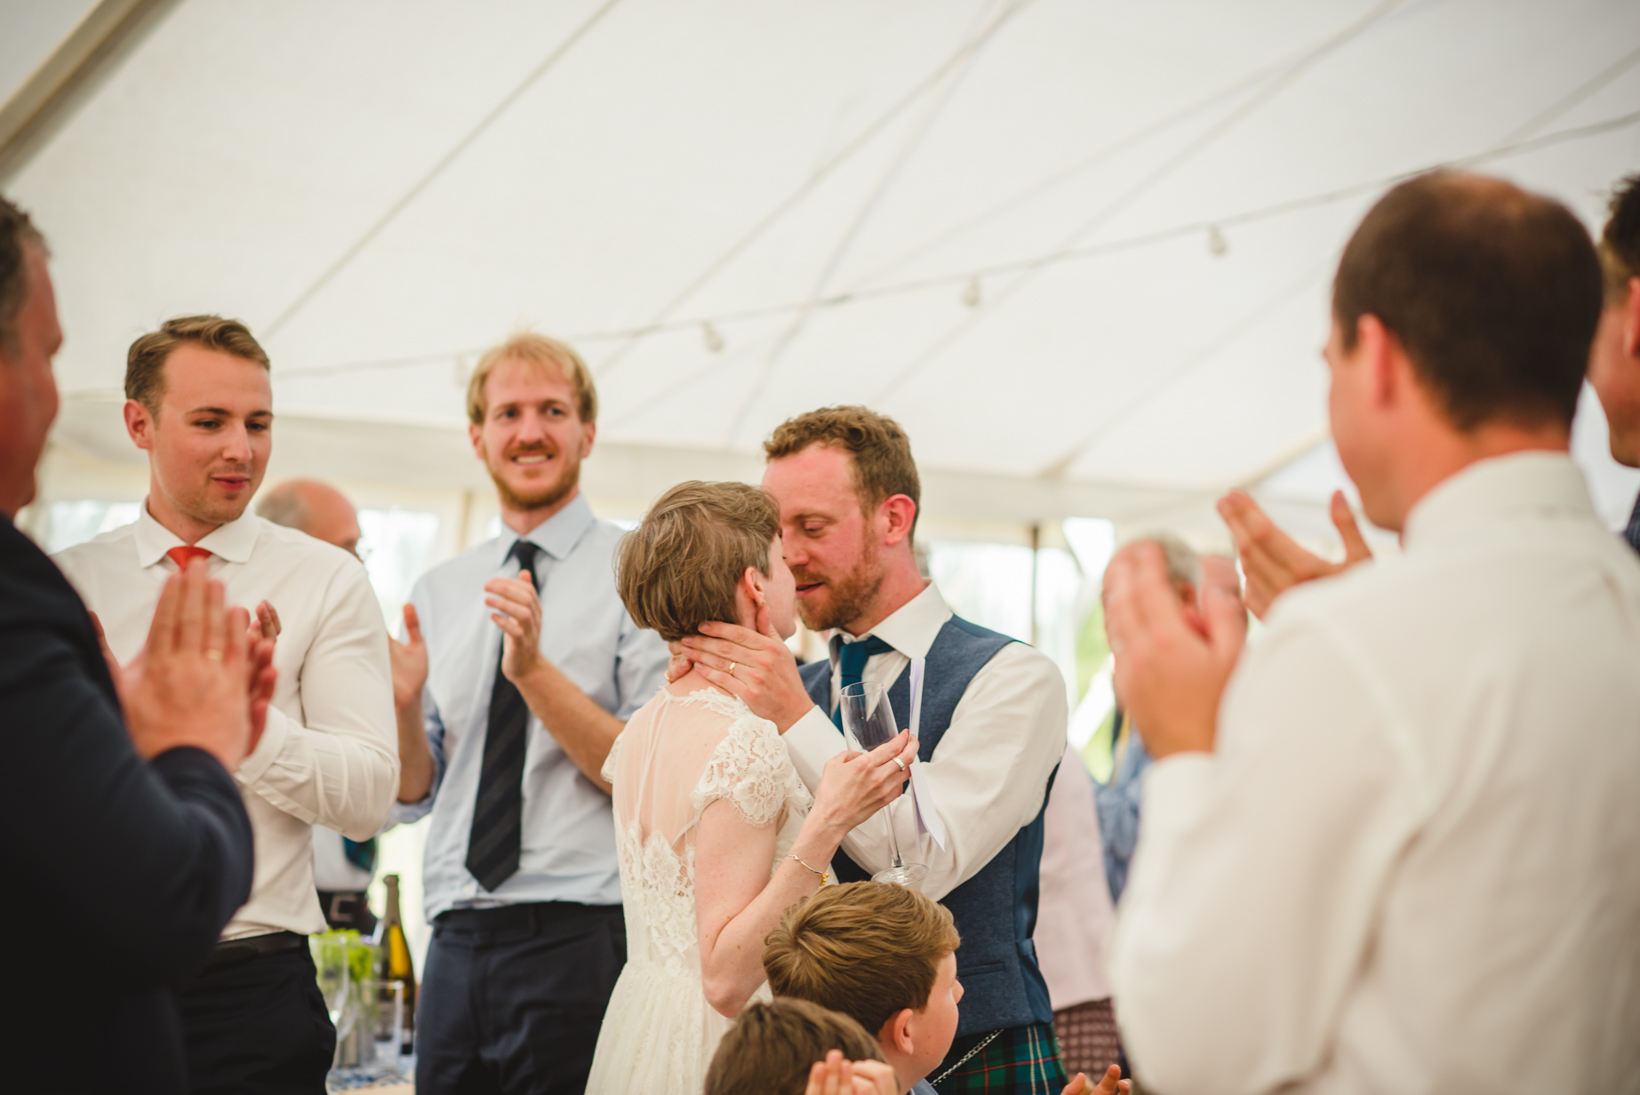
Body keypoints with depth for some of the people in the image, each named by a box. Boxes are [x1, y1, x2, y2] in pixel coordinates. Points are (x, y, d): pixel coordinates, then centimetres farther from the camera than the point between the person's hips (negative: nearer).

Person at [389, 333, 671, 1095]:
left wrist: (536, 671, -19)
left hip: (581, 938, -4)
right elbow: (413, 794, 13)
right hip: (457, 944, 5)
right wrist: (402, 701, -6)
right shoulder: (437, 592, 13)